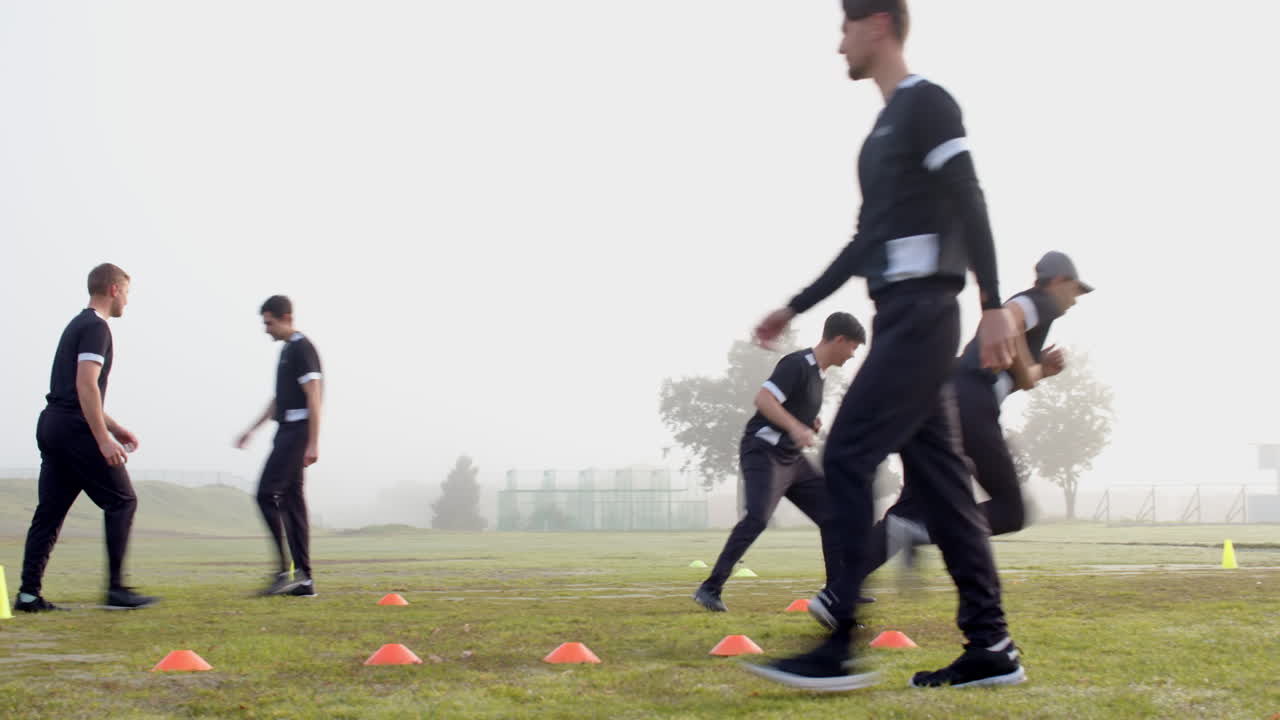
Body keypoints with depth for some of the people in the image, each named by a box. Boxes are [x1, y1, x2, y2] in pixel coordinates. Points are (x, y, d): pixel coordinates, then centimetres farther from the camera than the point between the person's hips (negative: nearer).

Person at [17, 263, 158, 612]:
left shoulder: (77, 325, 22)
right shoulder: (96, 328, -9)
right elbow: (86, 385, -20)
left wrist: (113, 427, 29)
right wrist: (103, 438, -22)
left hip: (51, 425, 10)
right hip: (76, 429, -10)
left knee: (50, 511, 8)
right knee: (122, 502, -2)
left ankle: (29, 593, 4)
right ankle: (116, 589, -3)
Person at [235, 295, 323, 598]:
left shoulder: (302, 348, -11)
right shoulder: (287, 350, 19)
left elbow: (313, 396, -17)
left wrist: (313, 443, -21)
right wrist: (252, 429, 28)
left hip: (297, 431, -10)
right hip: (287, 431, 10)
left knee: (267, 494, -13)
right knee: (291, 499, 7)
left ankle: (288, 570, -12)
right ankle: (303, 580, 8)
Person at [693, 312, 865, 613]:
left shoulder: (820, 372, 14)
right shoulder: (798, 364, -14)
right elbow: (763, 398, -26)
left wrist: (810, 424, 11)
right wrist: (795, 427, -33)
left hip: (792, 459, 10)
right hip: (763, 452, -10)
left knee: (832, 514, 6)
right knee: (758, 517, -25)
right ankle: (710, 589, -22)